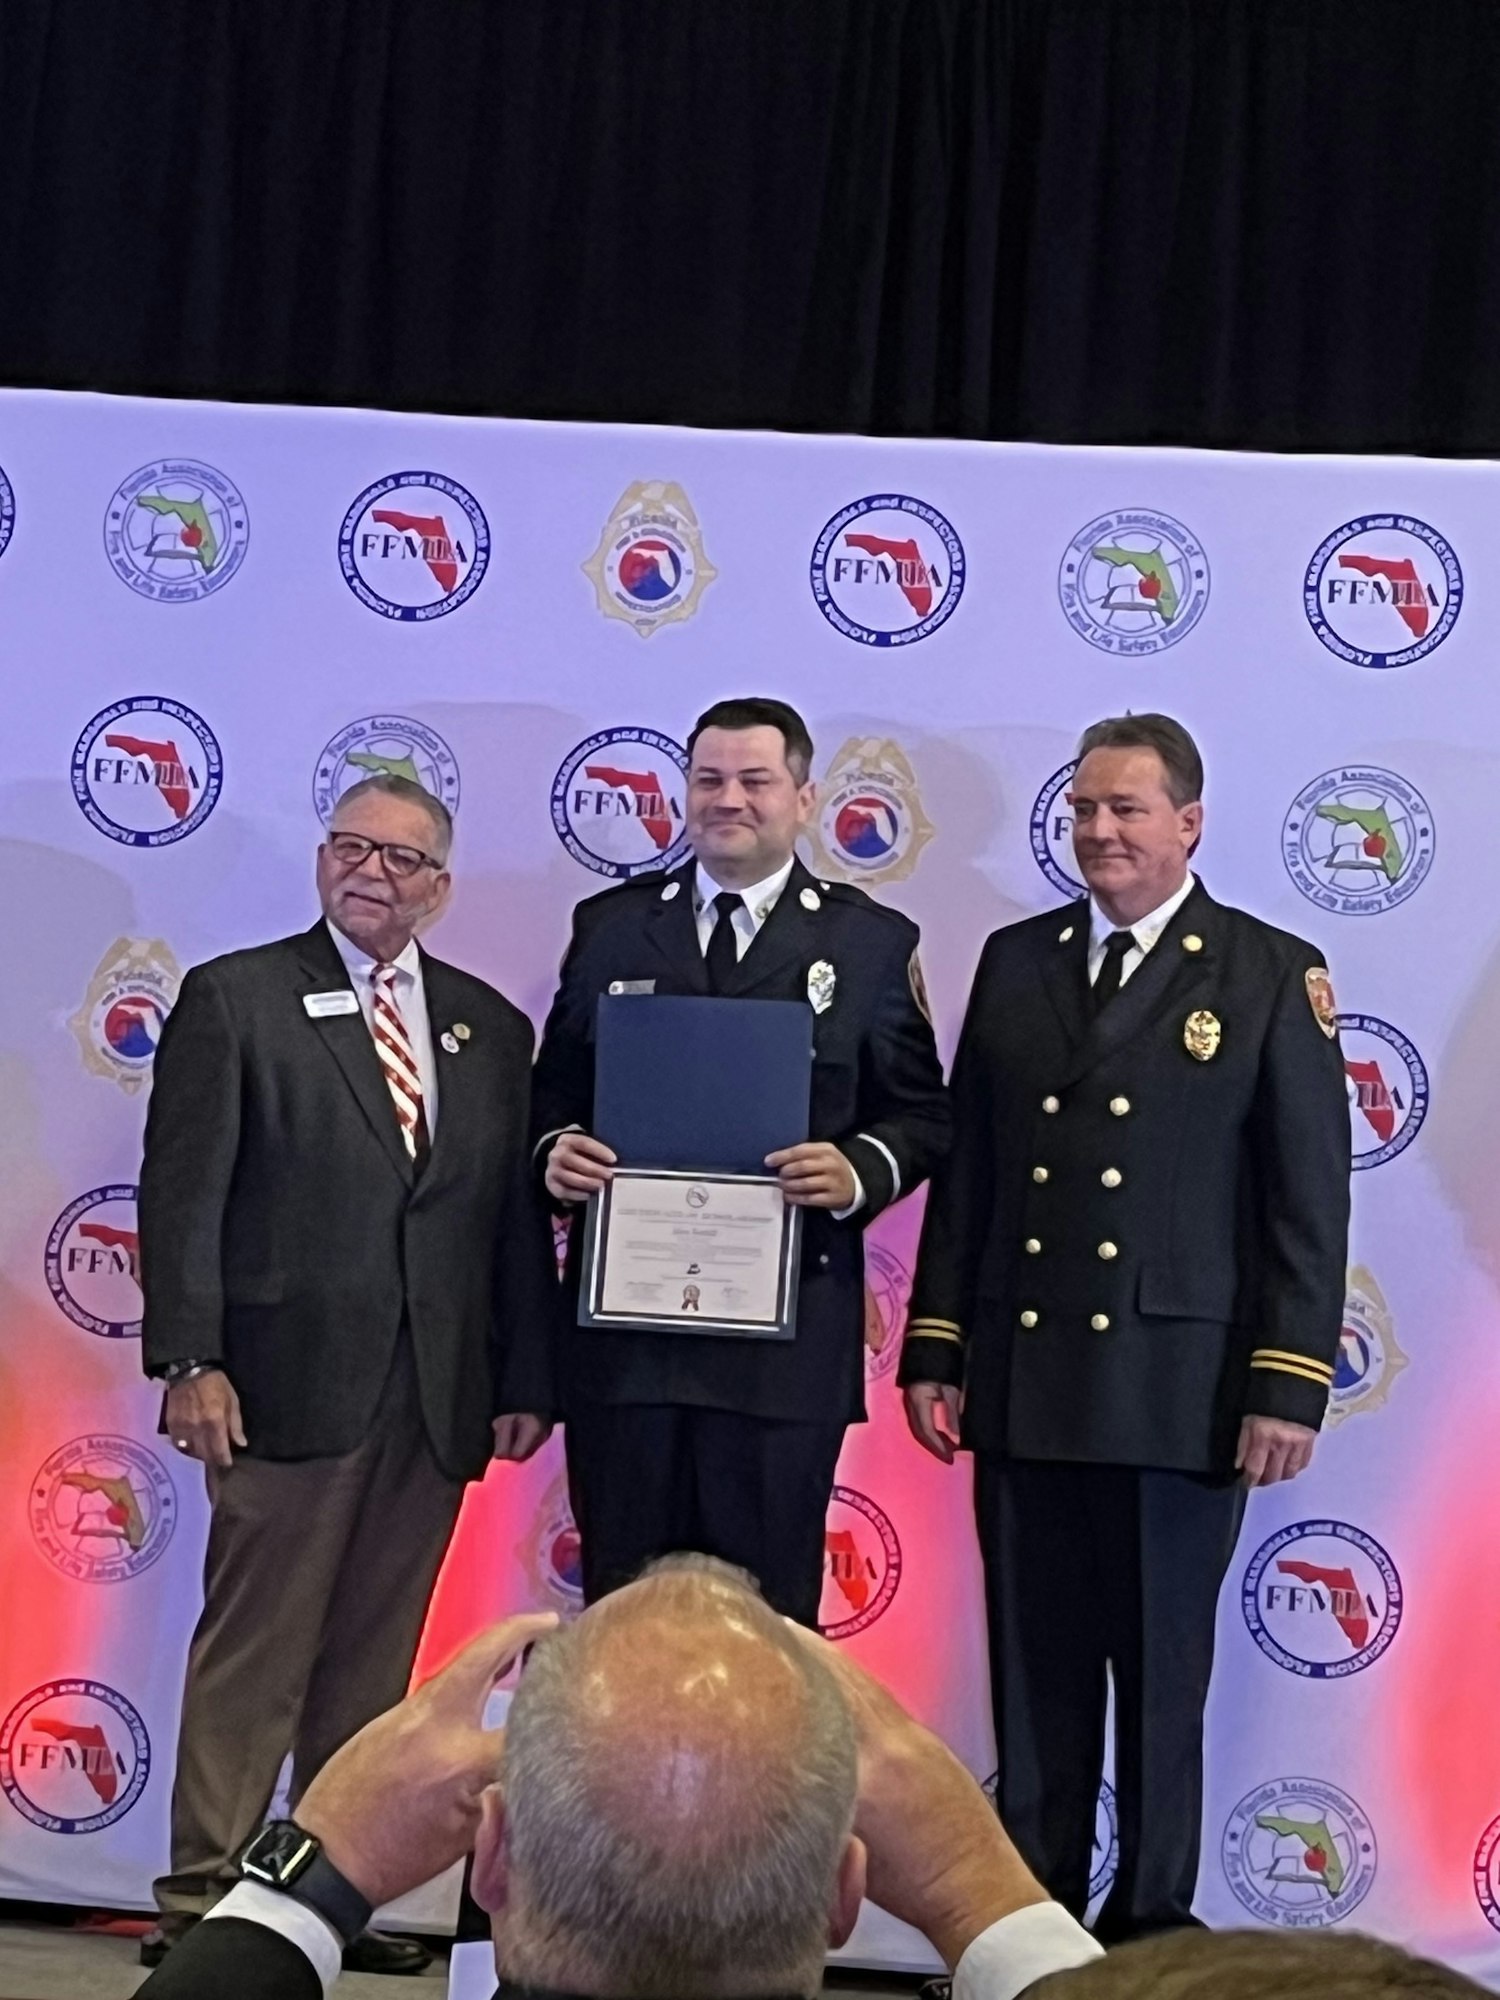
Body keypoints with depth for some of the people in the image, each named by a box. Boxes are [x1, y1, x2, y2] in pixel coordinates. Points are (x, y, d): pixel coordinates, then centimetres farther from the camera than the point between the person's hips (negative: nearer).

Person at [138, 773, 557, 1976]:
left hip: (438, 1399, 4)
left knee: (374, 1661, 9)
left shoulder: (490, 1027, 13)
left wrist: (525, 1378, 6)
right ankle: (205, 1898, 8)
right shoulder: (235, 999, 3)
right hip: (292, 1381, -4)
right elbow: (184, 1191, -3)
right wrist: (188, 1360, -11)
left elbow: (518, 1214, 11)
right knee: (252, 1652, 0)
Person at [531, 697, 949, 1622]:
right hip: (622, 1328, 2)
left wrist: (860, 1172, -15)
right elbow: (555, 1089, 14)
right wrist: (556, 1149, -8)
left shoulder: (873, 942, 6)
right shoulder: (609, 925, 12)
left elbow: (921, 1114, 6)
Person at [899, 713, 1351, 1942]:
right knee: (1032, 1670, 10)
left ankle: (1153, 1920, 22)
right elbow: (966, 1171, 11)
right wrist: (936, 1348, 7)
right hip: (1022, 1384, 3)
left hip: (1178, 1396, -3)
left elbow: (1310, 1201, -4)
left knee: (1162, 1675, 7)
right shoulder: (1015, 961, 10)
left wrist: (1290, 1385, -9)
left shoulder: (1272, 975, -1)